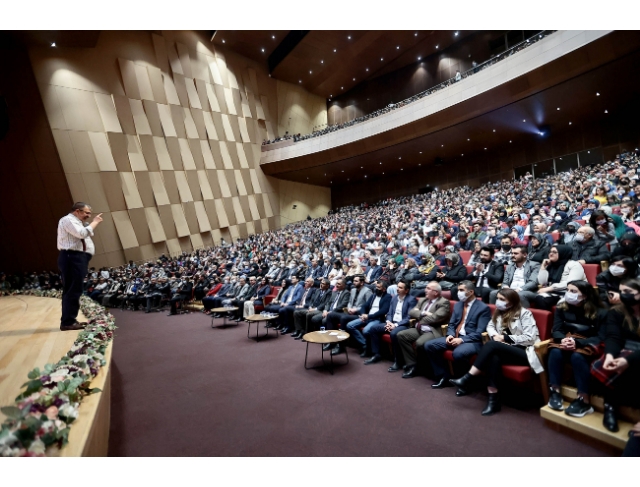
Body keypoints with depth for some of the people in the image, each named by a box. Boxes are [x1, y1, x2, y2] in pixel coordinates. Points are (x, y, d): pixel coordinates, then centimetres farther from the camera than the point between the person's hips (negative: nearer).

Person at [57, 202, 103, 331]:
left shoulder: (75, 222, 24)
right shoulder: (68, 220, -7)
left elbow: (83, 235, 23)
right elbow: (82, 233, -21)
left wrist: (93, 223, 17)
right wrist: (94, 222, -9)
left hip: (77, 258, 11)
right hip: (72, 258, -11)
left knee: (73, 291, 11)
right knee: (73, 290, -11)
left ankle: (70, 320, 17)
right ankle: (67, 322, -9)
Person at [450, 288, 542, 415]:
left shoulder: (524, 313, -6)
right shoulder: (499, 312, 14)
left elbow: (530, 338, -14)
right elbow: (490, 326, 19)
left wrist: (505, 338, -14)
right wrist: (495, 335, -4)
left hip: (524, 352, -5)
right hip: (507, 350, 5)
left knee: (491, 345, -31)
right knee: (494, 357, -33)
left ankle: (467, 379, -28)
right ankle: (493, 399, -32)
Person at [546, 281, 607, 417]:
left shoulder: (600, 312, -5)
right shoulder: (561, 308, 4)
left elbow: (601, 338, -13)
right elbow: (556, 330, 0)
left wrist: (577, 342, -28)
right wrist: (563, 339, -25)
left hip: (587, 345, -3)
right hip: (565, 342, 3)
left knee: (577, 356, -36)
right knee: (555, 352, -31)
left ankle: (584, 401, -28)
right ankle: (554, 392, -22)